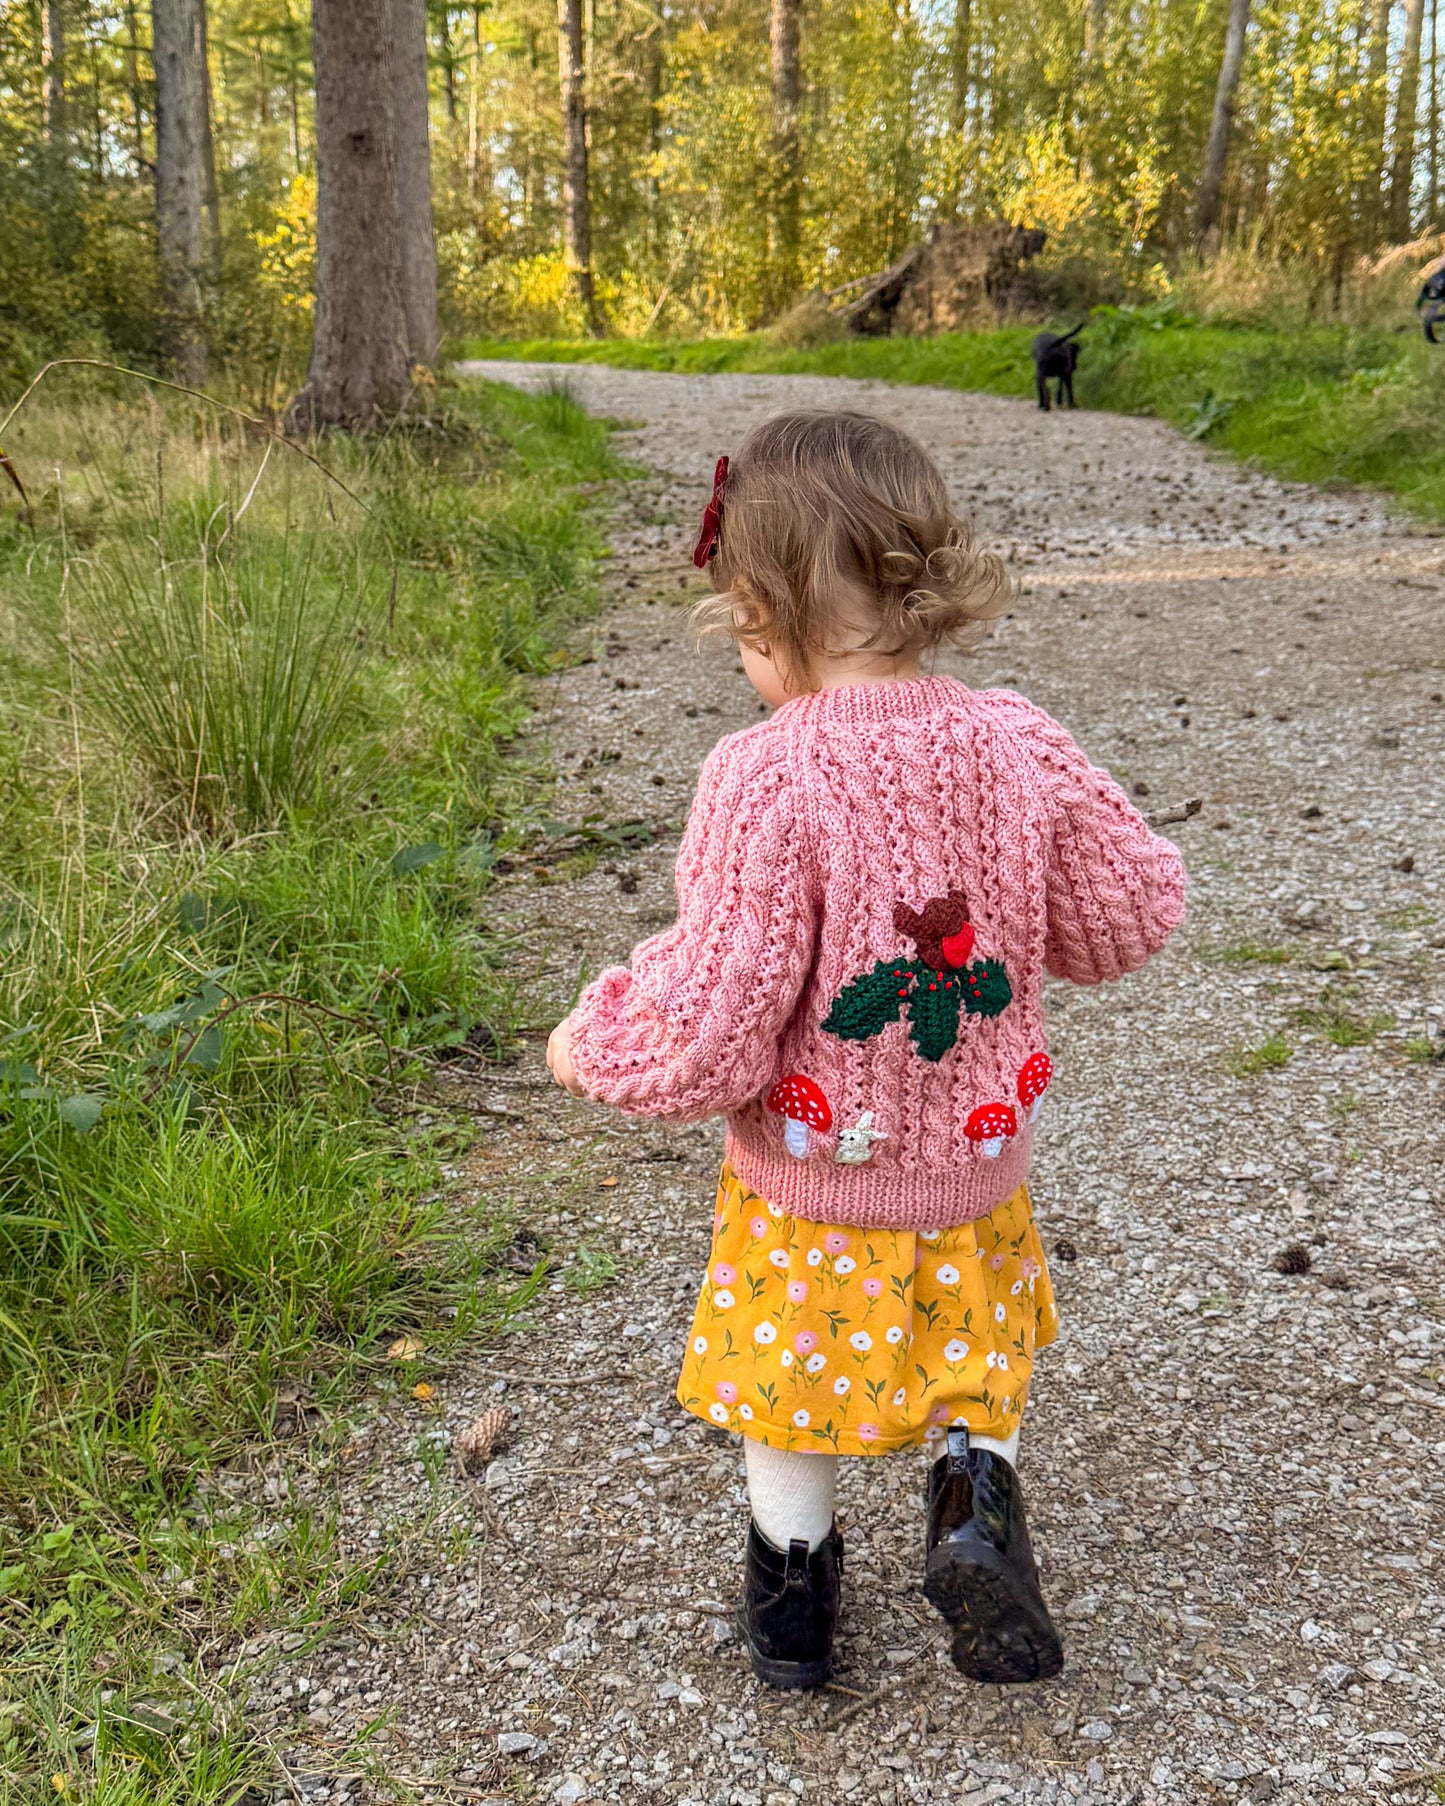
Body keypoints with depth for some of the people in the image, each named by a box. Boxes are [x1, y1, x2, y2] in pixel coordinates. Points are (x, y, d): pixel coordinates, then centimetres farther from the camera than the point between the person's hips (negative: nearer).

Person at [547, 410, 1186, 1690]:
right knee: (976, 1352, 28)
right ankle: (975, 1491, 6)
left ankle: (791, 1588, 35)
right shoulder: (1020, 746, -12)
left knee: (791, 1387, 22)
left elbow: (713, 1035, -25)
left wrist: (593, 1045, -6)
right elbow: (1132, 914, 1)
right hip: (978, 1169, 4)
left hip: (806, 1185, -3)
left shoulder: (767, 778, -26)